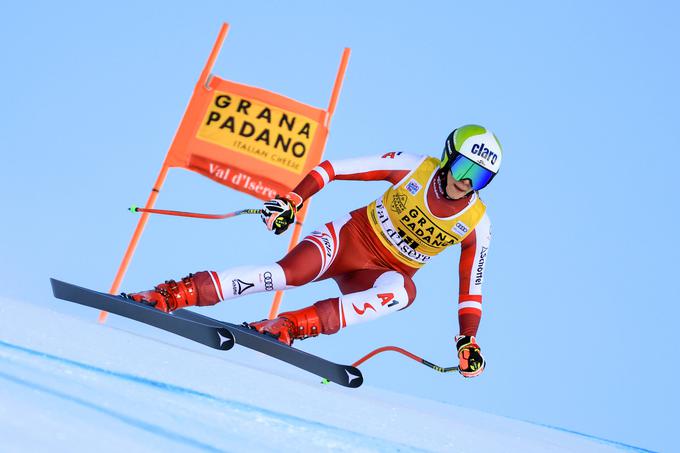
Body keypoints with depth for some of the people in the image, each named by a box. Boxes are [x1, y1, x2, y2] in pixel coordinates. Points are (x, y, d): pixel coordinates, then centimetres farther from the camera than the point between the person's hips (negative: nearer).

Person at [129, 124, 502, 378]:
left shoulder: (476, 224, -7)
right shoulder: (415, 168, -11)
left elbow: (471, 288, 1)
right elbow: (336, 167, -8)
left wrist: (468, 341, -9)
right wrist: (292, 199, -17)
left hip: (384, 274, 1)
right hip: (351, 237, -1)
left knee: (403, 290, -36)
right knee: (289, 273, -27)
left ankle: (293, 324, -41)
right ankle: (172, 295, -23)